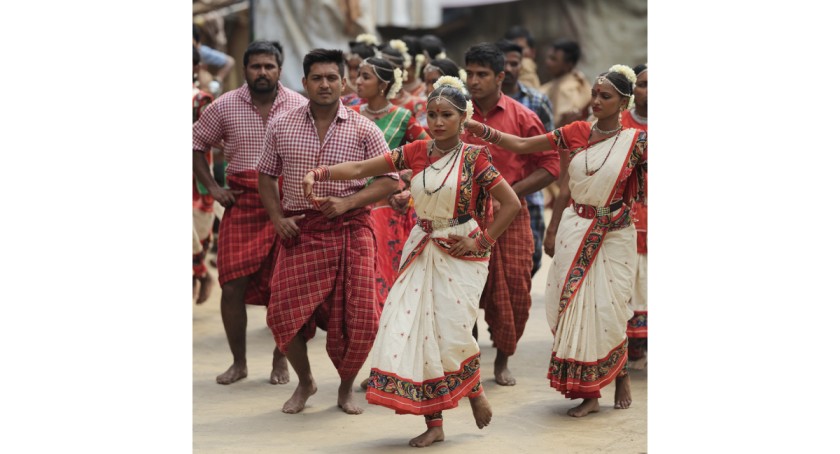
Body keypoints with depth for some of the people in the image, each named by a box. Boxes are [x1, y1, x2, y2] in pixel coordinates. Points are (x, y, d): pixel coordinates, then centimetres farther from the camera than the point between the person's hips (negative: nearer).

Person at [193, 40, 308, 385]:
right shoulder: (224, 107, 1)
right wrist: (212, 188, 1)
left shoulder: (300, 107, 0)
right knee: (232, 286, -3)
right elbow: (196, 144, 10)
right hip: (241, 205, 0)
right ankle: (239, 362, 13)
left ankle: (280, 360, 19)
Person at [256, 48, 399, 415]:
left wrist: (347, 203, -14)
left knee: (357, 317, -3)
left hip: (350, 230, -1)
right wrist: (277, 217, -2)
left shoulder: (363, 130, -1)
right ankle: (305, 381, 23)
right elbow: (266, 175, 13)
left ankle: (346, 388, 22)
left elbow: (390, 181, -1)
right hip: (299, 232, 1)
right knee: (284, 311, -4)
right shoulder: (281, 127, 4)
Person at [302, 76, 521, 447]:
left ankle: (474, 390, 20)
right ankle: (434, 424, 6)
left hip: (460, 253, -4)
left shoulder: (474, 157, -8)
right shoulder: (417, 152, 4)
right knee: (418, 329, -2)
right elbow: (362, 169, 0)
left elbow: (511, 203, -8)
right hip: (422, 251, 4)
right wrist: (320, 174, -13)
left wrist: (482, 241, -10)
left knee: (450, 329, -13)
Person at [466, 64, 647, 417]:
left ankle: (620, 373, 26)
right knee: (573, 306, 1)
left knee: (608, 309, -4)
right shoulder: (576, 133, 2)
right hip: (575, 230, 3)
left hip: (614, 233, -3)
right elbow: (521, 145, 2)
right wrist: (478, 128, -5)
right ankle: (589, 393, 11)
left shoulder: (636, 141, -5)